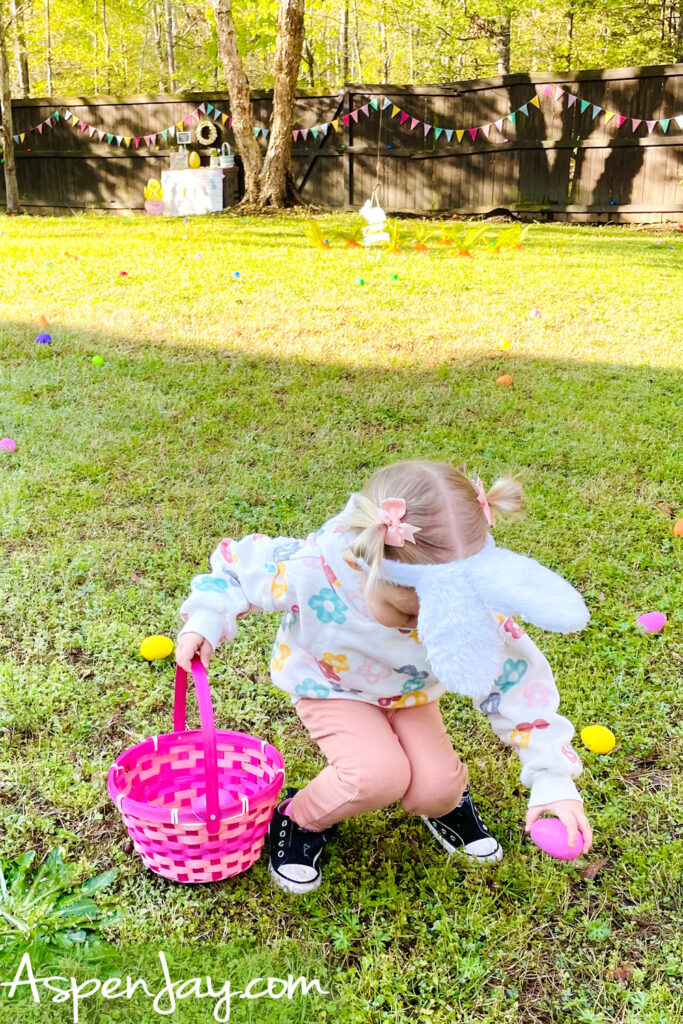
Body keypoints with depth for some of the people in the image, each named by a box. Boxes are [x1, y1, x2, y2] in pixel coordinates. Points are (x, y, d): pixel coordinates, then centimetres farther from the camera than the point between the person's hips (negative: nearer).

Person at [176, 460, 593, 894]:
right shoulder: (307, 570, -38)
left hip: (410, 693, 2)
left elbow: (516, 679, -23)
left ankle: (447, 802, 22)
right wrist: (205, 622, -26)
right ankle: (301, 818, 4)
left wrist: (553, 780, -22)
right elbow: (236, 566, -16)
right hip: (330, 686, -2)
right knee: (379, 775, -26)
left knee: (435, 788, -17)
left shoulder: (467, 601, -34)